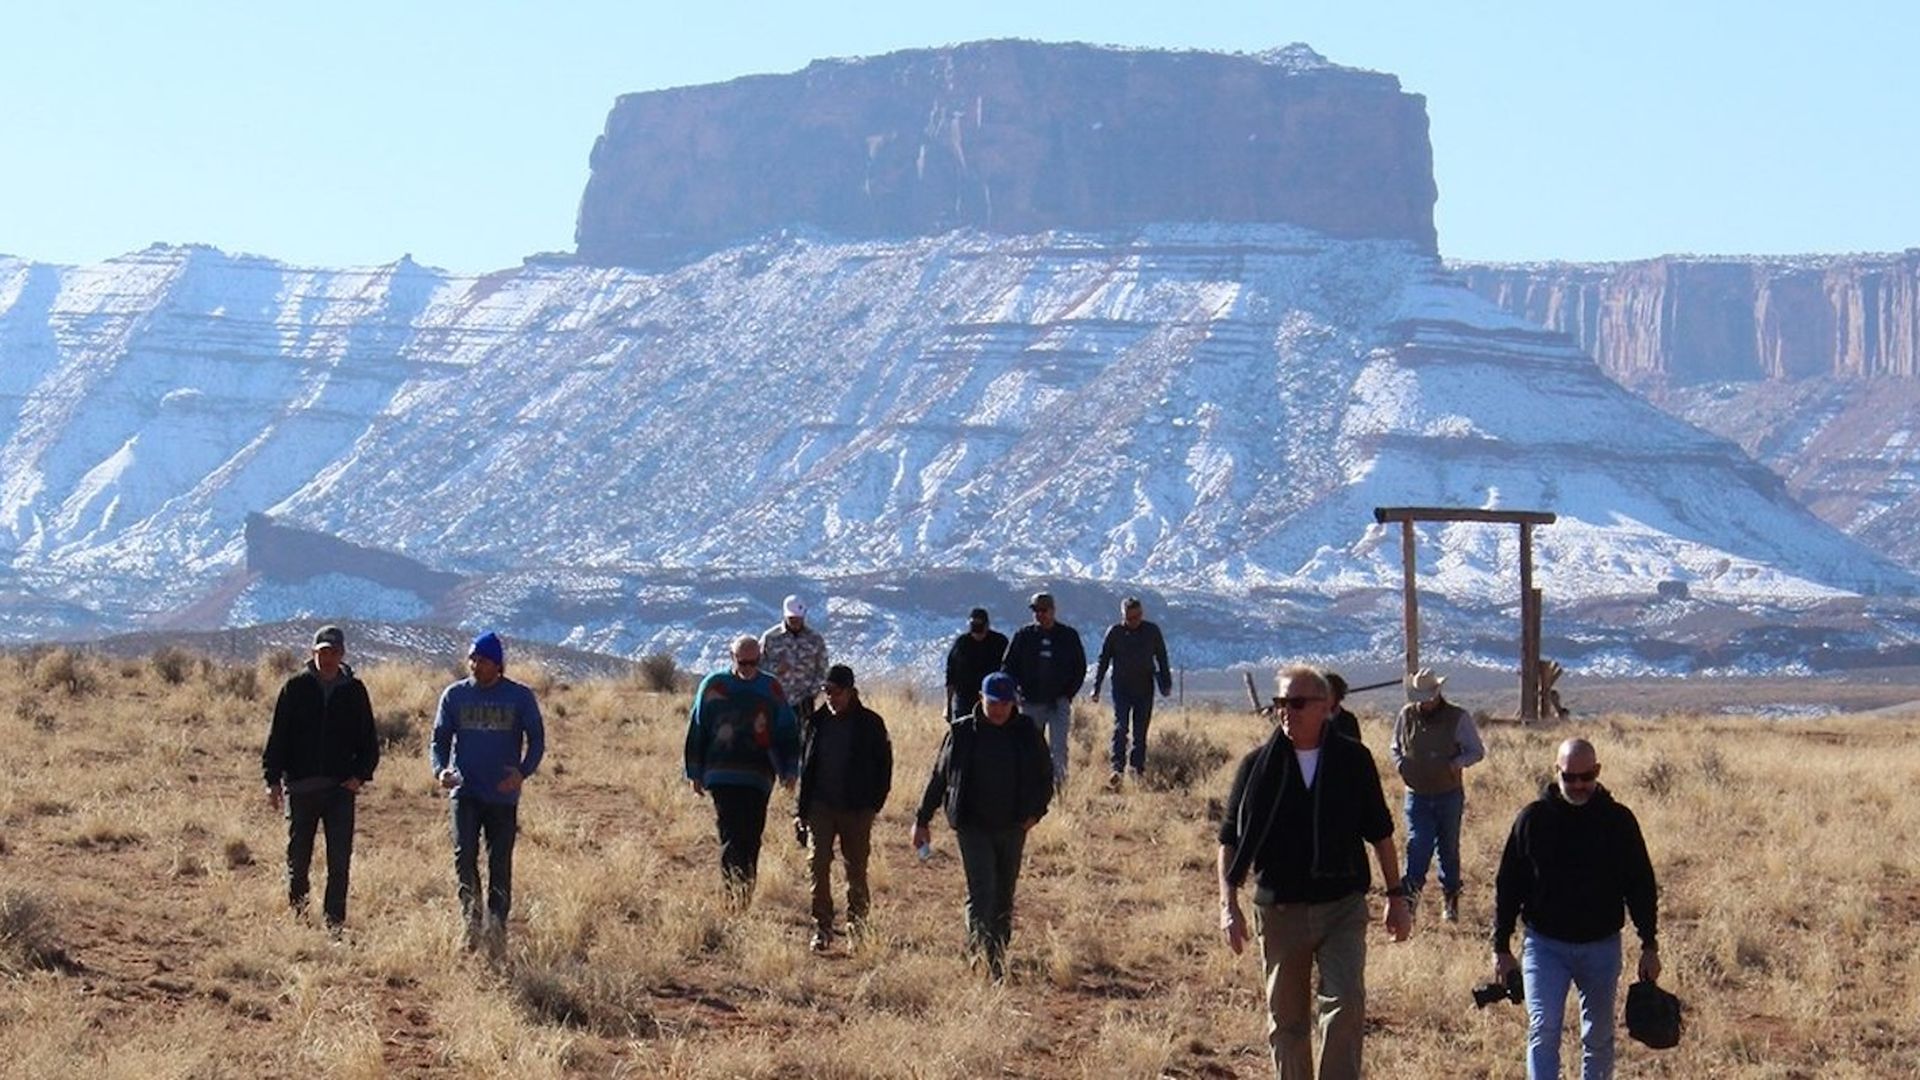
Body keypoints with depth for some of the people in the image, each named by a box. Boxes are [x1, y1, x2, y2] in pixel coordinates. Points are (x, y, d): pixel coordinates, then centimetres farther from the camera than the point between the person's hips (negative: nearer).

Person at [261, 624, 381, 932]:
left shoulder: (354, 690, 6)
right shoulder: (296, 687, 2)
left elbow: (369, 740, 11)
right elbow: (277, 736, 3)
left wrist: (361, 775, -2)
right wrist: (273, 779, -3)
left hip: (341, 787, 0)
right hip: (301, 786, 0)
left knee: (340, 861, -3)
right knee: (298, 857, 8)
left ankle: (335, 922, 2)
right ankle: (298, 915, 24)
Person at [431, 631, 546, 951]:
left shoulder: (520, 697, 1)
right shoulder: (454, 695, 6)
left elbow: (537, 740, 3)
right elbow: (439, 740, 10)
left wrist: (523, 772, -16)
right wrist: (440, 769, -11)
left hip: (503, 796, -1)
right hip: (465, 792, 1)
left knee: (500, 865, 4)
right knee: (464, 855, -16)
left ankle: (496, 930, 14)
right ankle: (473, 920, -8)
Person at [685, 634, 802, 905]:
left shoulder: (771, 688, 8)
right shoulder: (713, 685, 3)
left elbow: (788, 731, 14)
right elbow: (696, 730, 8)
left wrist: (789, 770, 7)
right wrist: (695, 773, 7)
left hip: (759, 777, 2)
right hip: (722, 775, -2)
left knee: (752, 839, 6)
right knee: (730, 836, -12)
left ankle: (746, 892, 17)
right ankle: (732, 892, -16)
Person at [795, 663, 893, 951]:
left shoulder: (870, 723, -1)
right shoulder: (817, 722, 6)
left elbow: (884, 763, 3)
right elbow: (805, 763, 12)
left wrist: (875, 803, -4)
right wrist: (802, 806, 6)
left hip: (857, 810, -2)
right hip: (821, 806, 2)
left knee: (856, 869, 6)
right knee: (818, 866, -7)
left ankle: (857, 924, 20)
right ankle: (822, 928, -2)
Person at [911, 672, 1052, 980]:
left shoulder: (1027, 733, 3)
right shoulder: (962, 733, -1)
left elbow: (1045, 778, 12)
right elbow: (938, 777, 7)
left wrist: (1035, 811, -4)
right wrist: (922, 819, 9)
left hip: (1012, 827, 2)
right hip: (973, 826, -2)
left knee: (1004, 897, 11)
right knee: (981, 891, -14)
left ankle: (999, 956, 21)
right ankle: (981, 953, -20)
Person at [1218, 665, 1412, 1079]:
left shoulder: (1353, 760, 0)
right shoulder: (1259, 766, -1)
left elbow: (1380, 833, 9)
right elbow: (1231, 840, 3)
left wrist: (1396, 895, 9)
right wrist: (1229, 905, -6)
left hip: (1343, 906, -1)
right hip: (1280, 909, 1)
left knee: (1347, 1003, -17)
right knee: (1286, 1018, 8)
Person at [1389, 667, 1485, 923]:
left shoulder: (1459, 718, -5)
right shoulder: (1406, 715, 2)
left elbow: (1477, 751, 1)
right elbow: (1396, 748, 16)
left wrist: (1458, 763, -18)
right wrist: (1401, 765, -5)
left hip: (1449, 795, -1)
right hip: (1417, 795, 1)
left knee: (1449, 848, 10)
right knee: (1418, 843, -14)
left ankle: (1450, 898, 22)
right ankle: (1412, 890, -14)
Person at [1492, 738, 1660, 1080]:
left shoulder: (1618, 820, -3)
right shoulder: (1533, 818, -5)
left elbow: (1642, 886, 4)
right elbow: (1507, 886, 2)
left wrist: (1649, 946, 2)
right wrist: (1501, 947, 1)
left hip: (1601, 946, 1)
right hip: (1545, 945, -1)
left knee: (1599, 1037, 12)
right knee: (1544, 1029, -13)